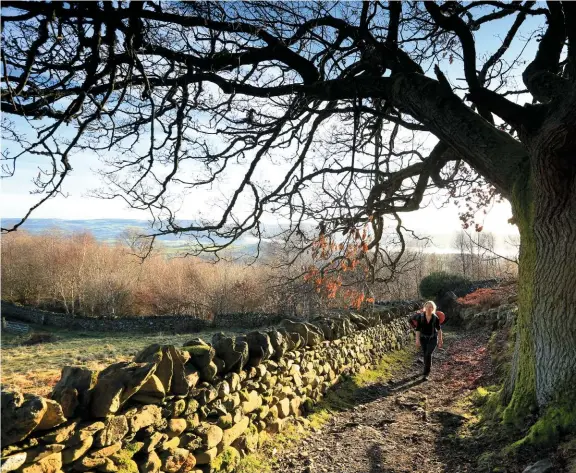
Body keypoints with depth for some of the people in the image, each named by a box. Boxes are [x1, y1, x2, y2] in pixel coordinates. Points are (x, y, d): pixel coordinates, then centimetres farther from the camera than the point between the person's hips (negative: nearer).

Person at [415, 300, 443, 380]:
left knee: (428, 354, -19)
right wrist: (417, 340, -19)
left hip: (433, 338, -2)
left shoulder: (435, 318, -15)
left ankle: (426, 374, -9)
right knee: (425, 355, 17)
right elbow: (418, 329, -12)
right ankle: (428, 367, 46)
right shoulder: (420, 317, -15)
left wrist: (440, 340, 6)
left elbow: (439, 328, 0)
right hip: (423, 338, 2)